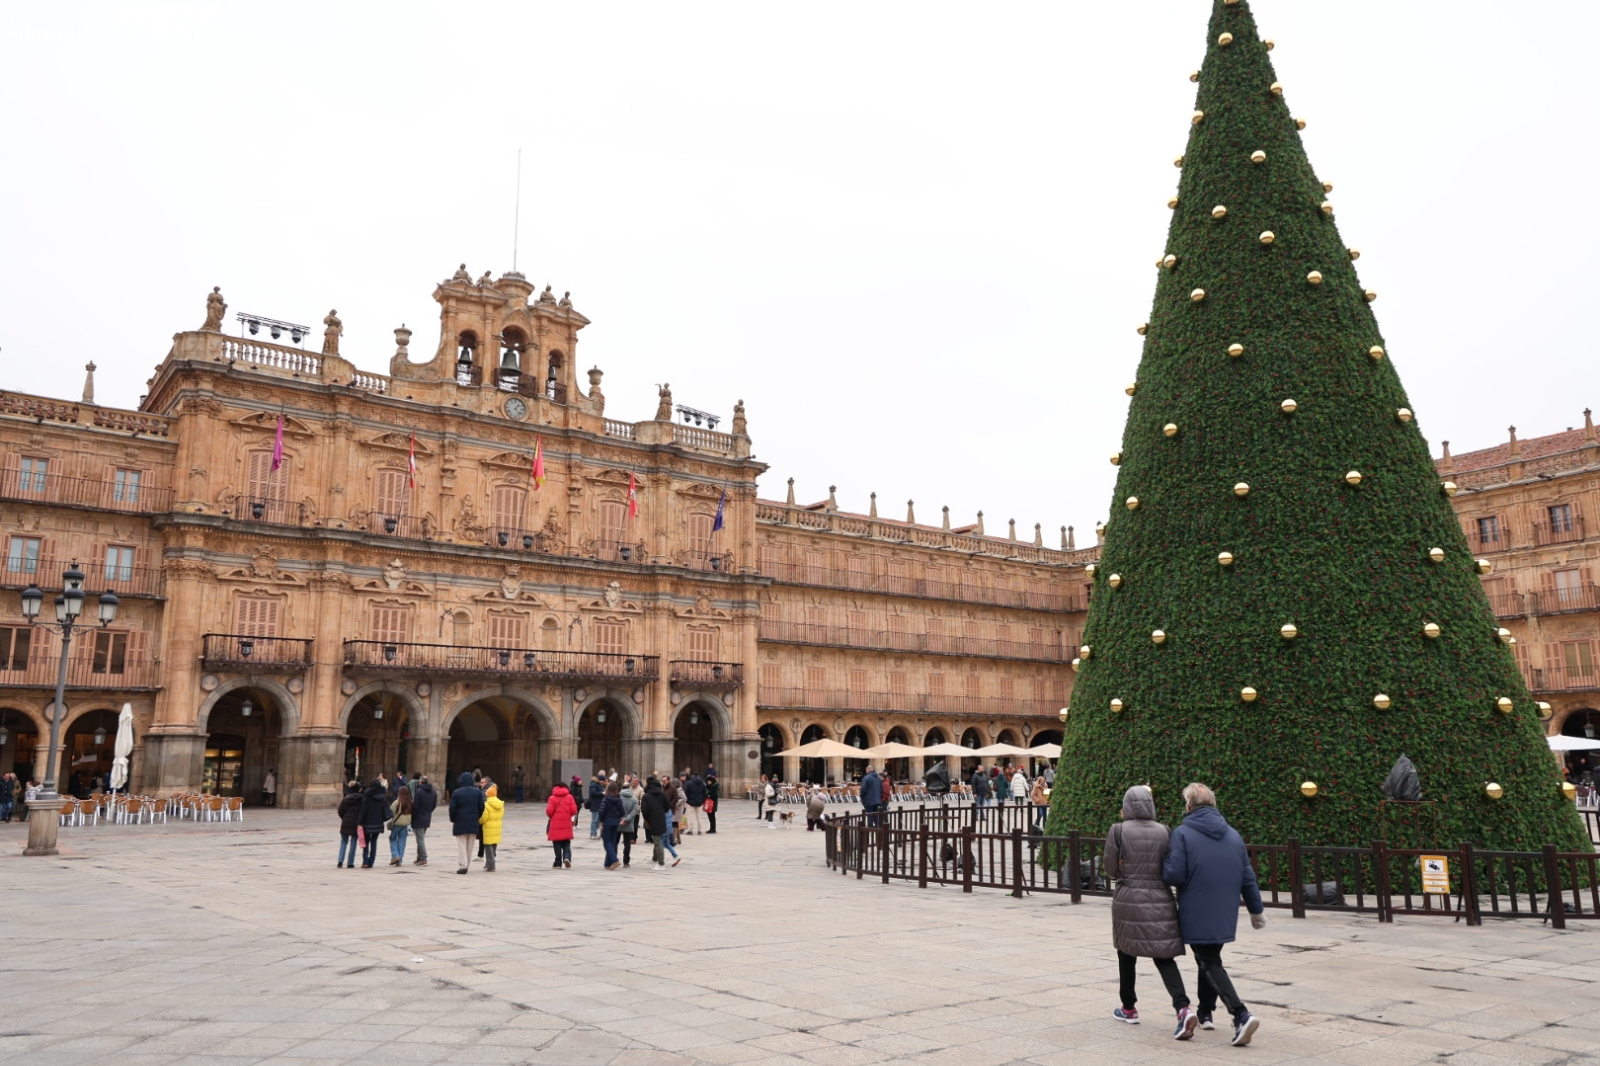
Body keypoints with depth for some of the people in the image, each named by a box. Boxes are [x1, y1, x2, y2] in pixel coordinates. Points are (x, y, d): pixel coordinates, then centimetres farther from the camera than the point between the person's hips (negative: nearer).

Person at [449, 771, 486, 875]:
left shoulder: (456, 793, -8)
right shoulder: (478, 792, 1)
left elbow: (452, 809, -7)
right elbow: (481, 808, 3)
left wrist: (452, 820, 8)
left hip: (460, 823, -3)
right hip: (473, 824, 3)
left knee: (461, 846, 2)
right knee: (470, 846, 13)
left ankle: (462, 866, -7)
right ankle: (467, 865, 17)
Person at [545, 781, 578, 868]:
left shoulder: (552, 798, -4)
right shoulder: (569, 797, 3)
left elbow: (549, 811, -11)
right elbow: (574, 810, -4)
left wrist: (551, 816, 11)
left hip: (555, 824, -2)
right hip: (567, 824, 2)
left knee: (557, 845, 7)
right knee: (566, 844, 13)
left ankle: (558, 863, 9)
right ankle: (567, 857, -10)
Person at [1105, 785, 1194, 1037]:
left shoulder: (1118, 831, -8)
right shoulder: (1163, 831, 0)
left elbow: (1111, 869, -5)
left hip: (1128, 899, -2)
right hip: (1160, 900, 2)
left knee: (1126, 954, 16)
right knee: (1163, 957, 6)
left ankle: (1129, 1008, 27)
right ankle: (1183, 1008, -13)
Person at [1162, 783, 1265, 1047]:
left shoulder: (1183, 833, -12)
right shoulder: (1233, 835, 6)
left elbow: (1173, 875, -18)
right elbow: (1248, 878, 10)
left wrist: (1163, 865, 4)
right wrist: (1256, 909, 21)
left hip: (1197, 916, -6)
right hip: (1225, 916, 6)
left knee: (1210, 965, 0)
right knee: (1209, 960, 22)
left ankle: (1241, 1015, -16)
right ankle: (1205, 1013, 30)